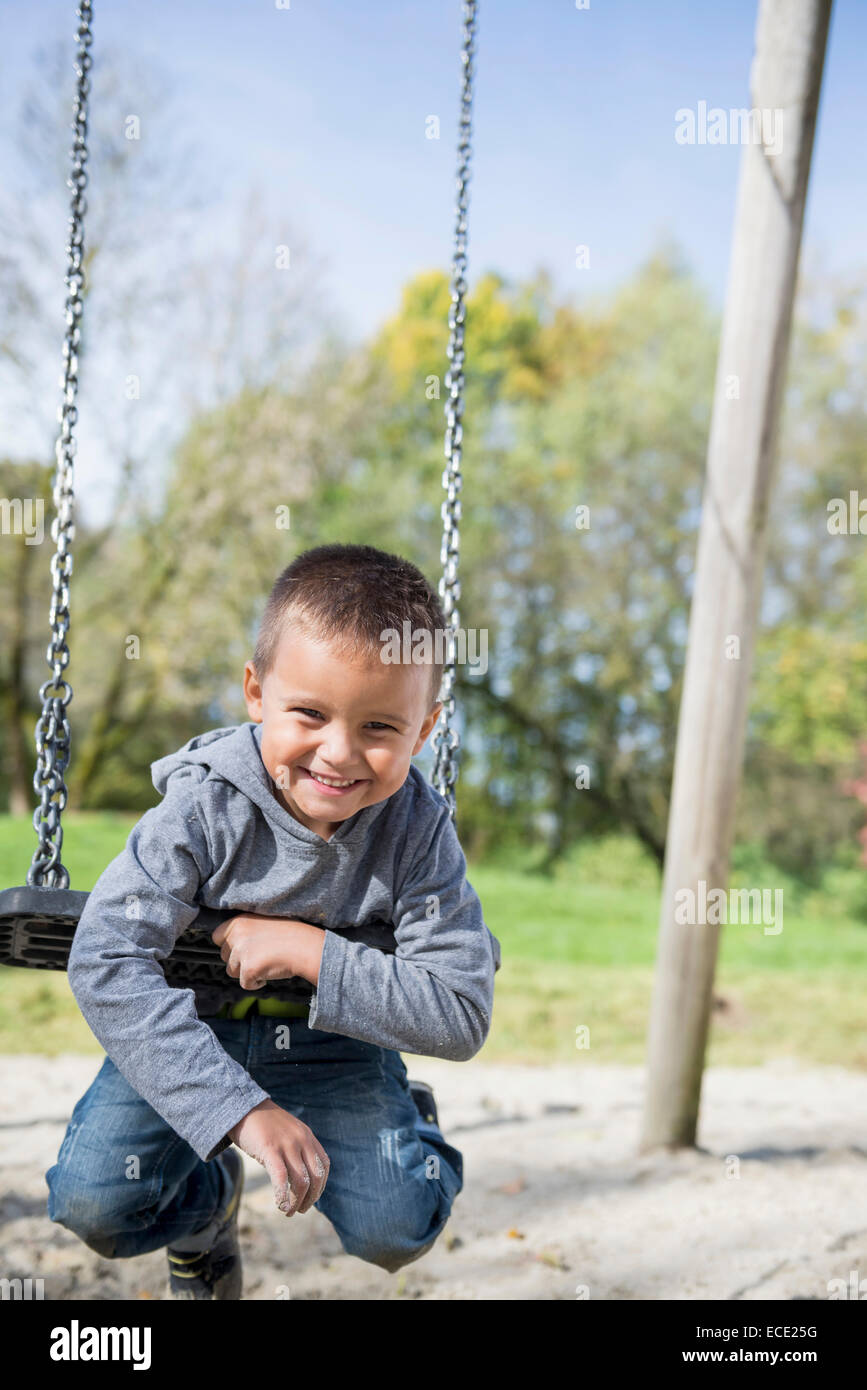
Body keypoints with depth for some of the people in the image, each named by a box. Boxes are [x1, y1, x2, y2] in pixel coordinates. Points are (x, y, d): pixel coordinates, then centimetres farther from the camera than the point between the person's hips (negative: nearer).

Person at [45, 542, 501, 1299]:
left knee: (399, 1226, -19)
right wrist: (241, 1108, -36)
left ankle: (407, 1125, 17)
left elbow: (462, 1015, -21)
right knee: (94, 1199, -20)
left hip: (334, 1049, 0)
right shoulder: (206, 806, -23)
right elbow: (106, 961, -29)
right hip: (191, 1034, 0)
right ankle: (210, 1195, 16)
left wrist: (308, 951, -30)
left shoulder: (418, 829, -18)